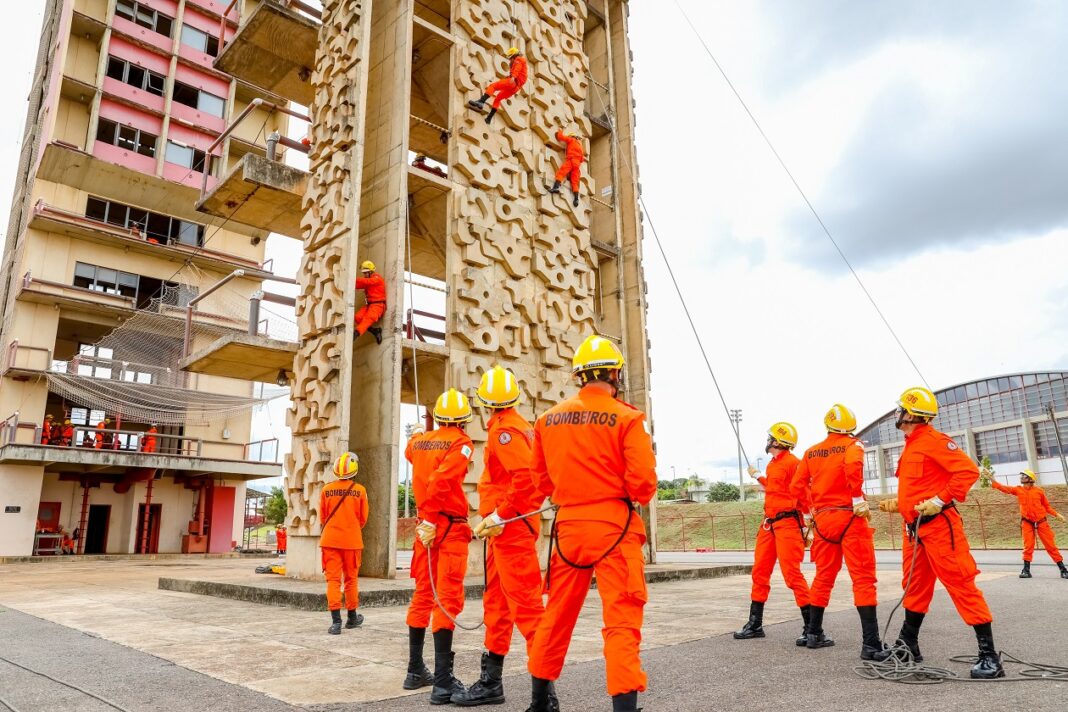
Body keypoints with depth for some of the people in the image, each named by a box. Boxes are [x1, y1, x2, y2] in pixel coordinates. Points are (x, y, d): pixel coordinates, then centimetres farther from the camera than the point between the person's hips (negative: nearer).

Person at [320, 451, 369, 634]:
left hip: (330, 540, 0)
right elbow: (363, 518, 3)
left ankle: (336, 621, -6)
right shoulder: (360, 490, -7)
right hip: (352, 541, 0)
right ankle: (352, 617, 26)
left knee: (333, 580, 3)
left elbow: (323, 516, 7)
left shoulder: (326, 490, -4)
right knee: (351, 579, 13)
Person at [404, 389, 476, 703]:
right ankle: (443, 682, -11)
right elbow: (441, 479, -24)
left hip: (425, 525, 7)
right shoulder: (461, 443, -10)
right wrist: (431, 519, -18)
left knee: (422, 596, 16)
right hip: (450, 526, -7)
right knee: (448, 599, -8)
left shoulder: (419, 442, 8)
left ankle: (416, 671, 27)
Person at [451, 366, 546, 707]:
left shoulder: (504, 430, -13)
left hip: (509, 526, -10)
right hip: (510, 527, 10)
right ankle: (491, 681, 23)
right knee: (496, 602, 14)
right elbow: (534, 477, 18)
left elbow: (525, 476, -25)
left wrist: (500, 515, -19)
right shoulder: (519, 426, 16)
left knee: (524, 602, -8)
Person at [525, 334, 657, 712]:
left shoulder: (548, 419, 4)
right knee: (621, 620, 1)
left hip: (568, 526, 5)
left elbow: (542, 480, 9)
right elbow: (643, 482, -13)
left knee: (557, 614, 19)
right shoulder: (626, 417, -9)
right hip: (614, 527, -5)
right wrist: (641, 494, 8)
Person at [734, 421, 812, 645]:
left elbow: (803, 495, -13)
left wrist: (805, 525, -15)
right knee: (760, 572, 12)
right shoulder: (773, 464, 15)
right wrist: (758, 477, 38)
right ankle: (755, 624, 21)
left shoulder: (792, 463, -11)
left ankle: (811, 626, 0)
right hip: (769, 523, 9)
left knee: (792, 574, -10)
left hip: (787, 523, -9)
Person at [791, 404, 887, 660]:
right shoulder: (853, 445, -3)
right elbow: (852, 466, -26)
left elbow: (797, 486, 6)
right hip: (849, 516, -5)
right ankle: (870, 644, -7)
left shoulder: (811, 452, 11)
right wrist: (859, 500, -17)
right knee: (863, 578, -3)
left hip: (822, 518, 5)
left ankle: (814, 634, 26)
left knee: (823, 576, 16)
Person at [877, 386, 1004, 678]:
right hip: (914, 527, 10)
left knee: (960, 584, -8)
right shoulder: (910, 446, 18)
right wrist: (897, 503, 21)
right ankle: (907, 644, 27)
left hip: (938, 525, -10)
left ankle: (989, 656, -2)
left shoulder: (933, 440, -11)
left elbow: (968, 470, -20)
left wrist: (941, 500, -22)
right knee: (915, 587, 16)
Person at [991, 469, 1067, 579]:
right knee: (1028, 546, -1)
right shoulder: (1018, 490, 2)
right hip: (1027, 522, 1)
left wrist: (1057, 514, -7)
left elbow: (1047, 507, 6)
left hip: (1041, 522, -1)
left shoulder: (1039, 491, -3)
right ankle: (1026, 570, 5)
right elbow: (1003, 488, -6)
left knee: (1051, 545, 3)